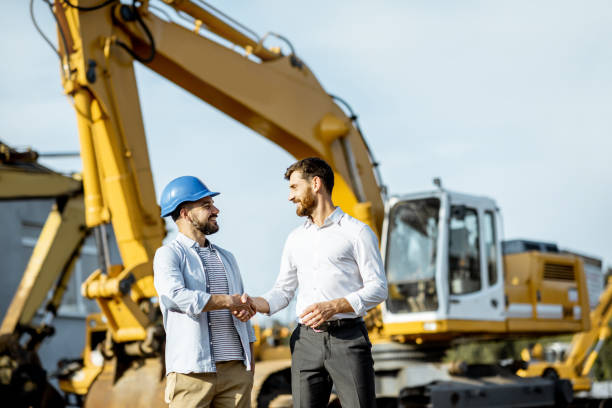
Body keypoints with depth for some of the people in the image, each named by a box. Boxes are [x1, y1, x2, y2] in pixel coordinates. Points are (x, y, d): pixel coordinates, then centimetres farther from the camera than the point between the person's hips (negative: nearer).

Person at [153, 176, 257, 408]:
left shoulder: (226, 258, 22)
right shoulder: (168, 254, 1)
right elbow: (175, 296, -19)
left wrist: (250, 362, 14)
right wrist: (228, 301, -9)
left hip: (236, 370, 6)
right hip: (192, 370, -5)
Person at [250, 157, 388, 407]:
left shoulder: (357, 232, 1)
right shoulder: (295, 238, 19)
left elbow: (378, 288, -4)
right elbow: (283, 290, 18)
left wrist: (333, 306, -17)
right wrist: (254, 304, -2)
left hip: (348, 338, -5)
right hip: (306, 340, 5)